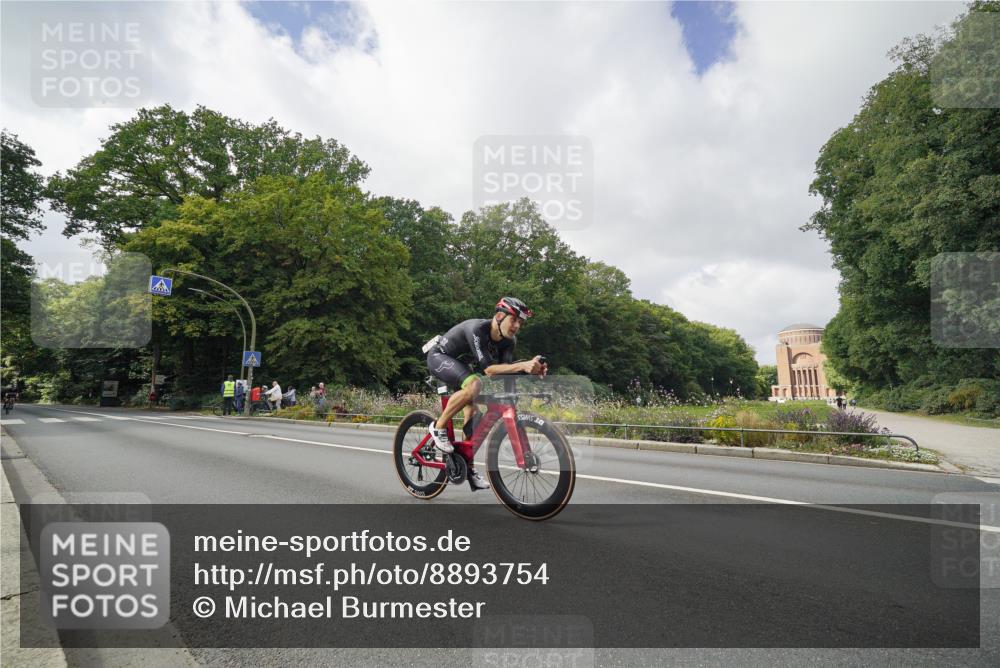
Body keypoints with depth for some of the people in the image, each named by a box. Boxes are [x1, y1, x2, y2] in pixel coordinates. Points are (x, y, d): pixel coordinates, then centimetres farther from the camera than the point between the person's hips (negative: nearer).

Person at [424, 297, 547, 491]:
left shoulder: (509, 340, -13)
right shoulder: (477, 329, -36)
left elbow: (506, 369, -22)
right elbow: (488, 368, -43)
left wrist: (532, 369, -40)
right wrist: (524, 365, -52)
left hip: (460, 363, 8)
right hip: (439, 357, -8)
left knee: (472, 411, -1)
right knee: (474, 385, -33)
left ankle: (469, 468, 11)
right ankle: (439, 427, -15)